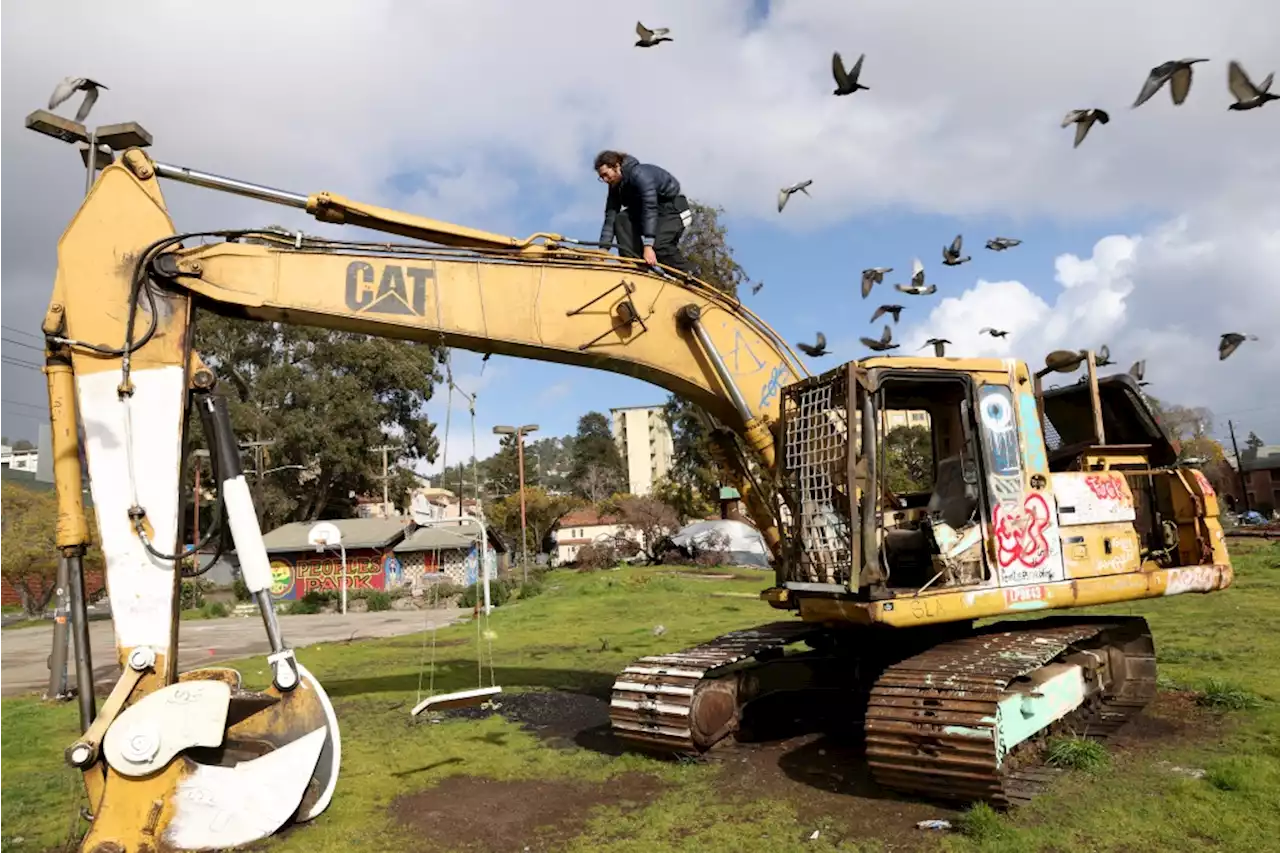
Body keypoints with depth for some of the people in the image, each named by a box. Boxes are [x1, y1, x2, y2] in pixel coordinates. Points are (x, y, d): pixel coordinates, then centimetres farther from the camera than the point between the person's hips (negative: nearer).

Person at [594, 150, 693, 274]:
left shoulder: (640, 174, -30)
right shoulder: (616, 187, -5)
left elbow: (650, 209, -38)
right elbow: (610, 218, -8)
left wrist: (648, 245, -45)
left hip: (674, 209, -8)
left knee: (659, 244, -30)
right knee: (621, 219, -17)